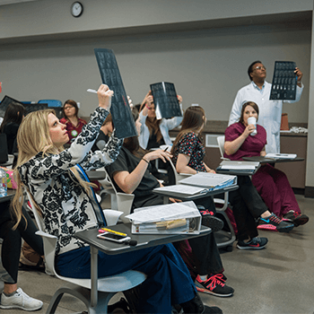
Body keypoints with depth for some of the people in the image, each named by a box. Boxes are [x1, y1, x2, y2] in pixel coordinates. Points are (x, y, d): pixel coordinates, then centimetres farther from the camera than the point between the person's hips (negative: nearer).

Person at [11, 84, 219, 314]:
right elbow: (76, 152, -29)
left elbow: (106, 156, 17)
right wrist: (103, 108, -26)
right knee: (160, 246, -7)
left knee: (159, 259, -8)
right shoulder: (33, 168, -13)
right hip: (75, 257, -8)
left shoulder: (66, 162, 13)